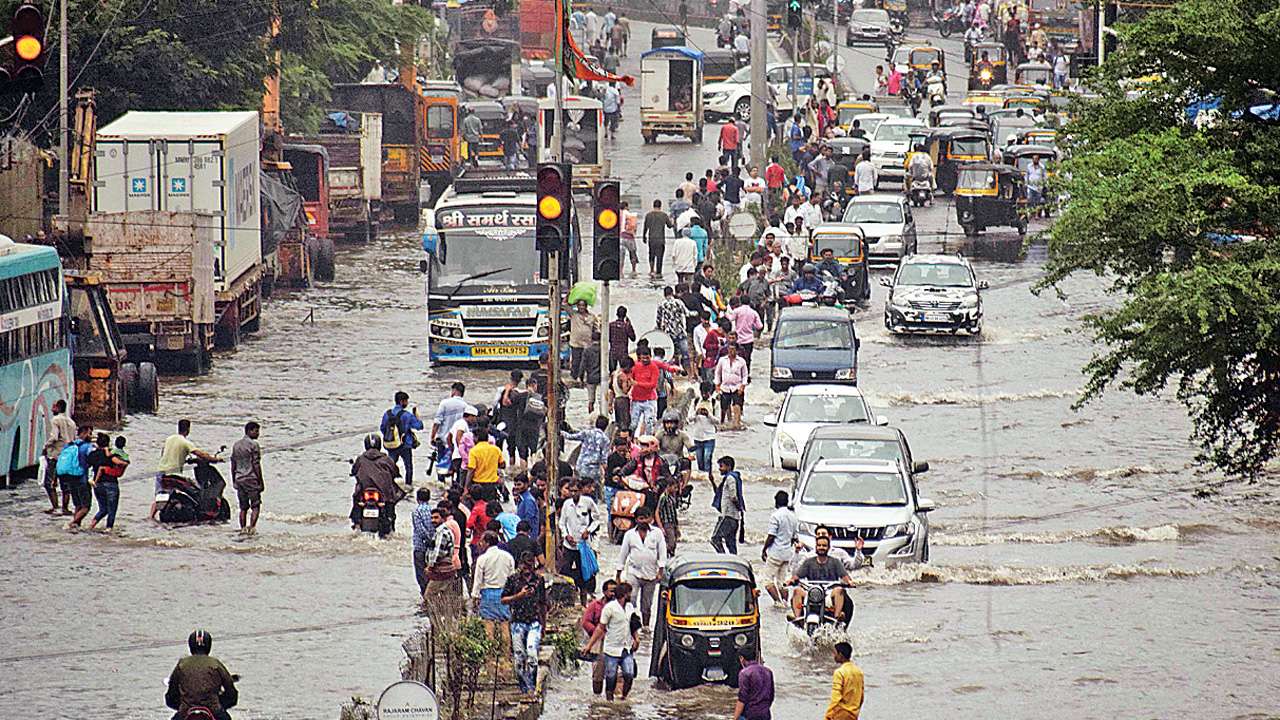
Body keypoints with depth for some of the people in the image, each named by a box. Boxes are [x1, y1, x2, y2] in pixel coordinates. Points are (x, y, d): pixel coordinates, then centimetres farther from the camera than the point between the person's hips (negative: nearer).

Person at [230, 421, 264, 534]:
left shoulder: (236, 445, 11)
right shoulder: (254, 445, -9)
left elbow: (233, 465, 14)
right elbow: (256, 465, -12)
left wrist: (234, 481, 19)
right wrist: (261, 482, -8)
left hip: (239, 479, 6)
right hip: (251, 479, -6)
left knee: (243, 507, 10)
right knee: (256, 506, -2)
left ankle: (243, 529, 7)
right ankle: (252, 527, -14)